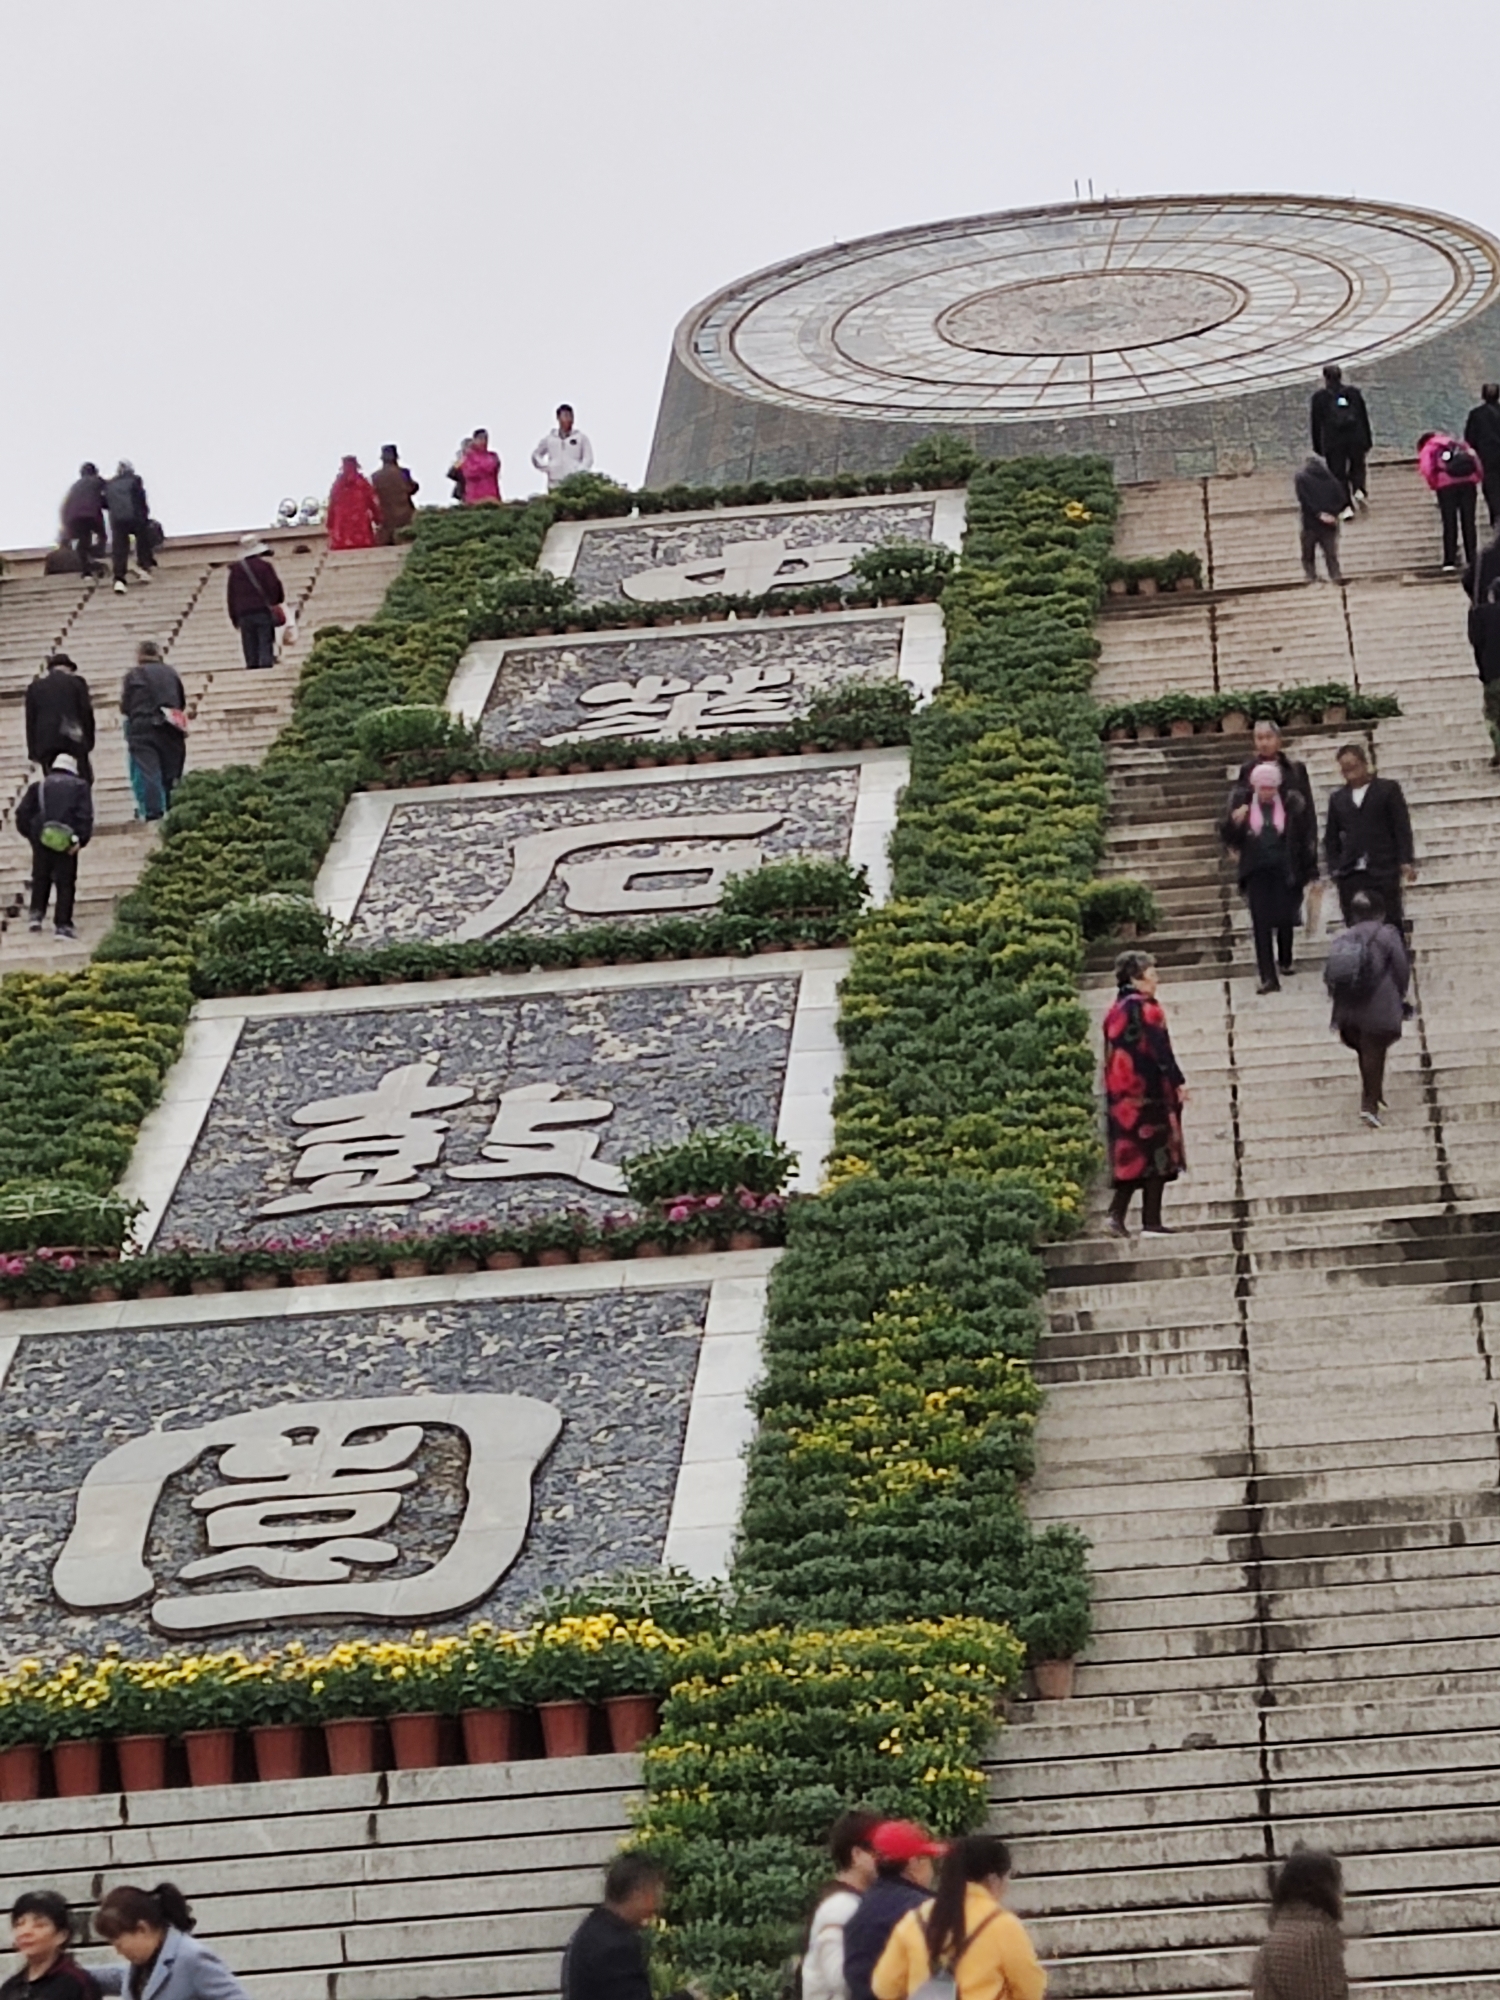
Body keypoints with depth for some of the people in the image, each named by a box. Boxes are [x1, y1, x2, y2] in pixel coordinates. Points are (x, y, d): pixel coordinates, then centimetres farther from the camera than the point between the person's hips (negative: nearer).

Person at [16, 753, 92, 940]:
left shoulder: (38, 786, 14)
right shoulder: (79, 787, 7)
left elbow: (22, 813, 8)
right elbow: (85, 817, -6)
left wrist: (30, 833, 16)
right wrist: (80, 839, -7)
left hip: (41, 839, 2)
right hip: (65, 840, -2)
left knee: (40, 878, 21)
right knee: (65, 882, 3)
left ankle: (37, 913, 10)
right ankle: (63, 924, -2)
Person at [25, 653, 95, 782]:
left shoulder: (35, 687, 13)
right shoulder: (76, 682, 7)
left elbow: (30, 720, 11)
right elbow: (86, 712, 2)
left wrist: (33, 752, 11)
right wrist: (89, 742, 8)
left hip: (46, 744, 2)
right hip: (73, 741, -2)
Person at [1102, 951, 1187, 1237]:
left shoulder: (1116, 1011, 13)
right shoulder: (1144, 1008, -11)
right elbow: (1160, 1049, -16)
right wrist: (1178, 1082, -11)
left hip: (1121, 1093, 8)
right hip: (1148, 1092, -8)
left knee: (1132, 1156, 11)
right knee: (1154, 1152, -3)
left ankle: (1117, 1214, -1)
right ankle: (1151, 1222, -3)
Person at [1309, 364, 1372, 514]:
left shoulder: (1320, 397, -2)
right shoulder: (1353, 392, 4)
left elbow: (1316, 424, 1)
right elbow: (1364, 418, 8)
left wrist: (1318, 447, 9)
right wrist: (1367, 443, 15)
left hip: (1333, 442, -2)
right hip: (1356, 439, 2)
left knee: (1338, 475, 6)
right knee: (1357, 467, 22)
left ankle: (1346, 506, -3)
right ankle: (1358, 490, -4)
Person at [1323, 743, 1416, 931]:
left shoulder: (1388, 789, 9)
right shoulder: (1337, 798, 16)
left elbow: (1402, 827, 4)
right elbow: (1331, 838, 17)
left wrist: (1406, 861, -5)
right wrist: (1335, 868, 5)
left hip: (1383, 871, -2)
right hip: (1351, 876, 2)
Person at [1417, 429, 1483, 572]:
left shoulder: (1427, 449, 17)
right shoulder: (1460, 445, 29)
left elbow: (1427, 469, -3)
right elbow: (1477, 463, 16)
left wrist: (1434, 485, 8)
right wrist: (1477, 478, 21)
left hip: (1446, 485, -3)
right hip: (1468, 482, 3)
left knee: (1449, 524, 1)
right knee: (1468, 523, 7)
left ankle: (1450, 560, -4)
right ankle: (1472, 559, 3)